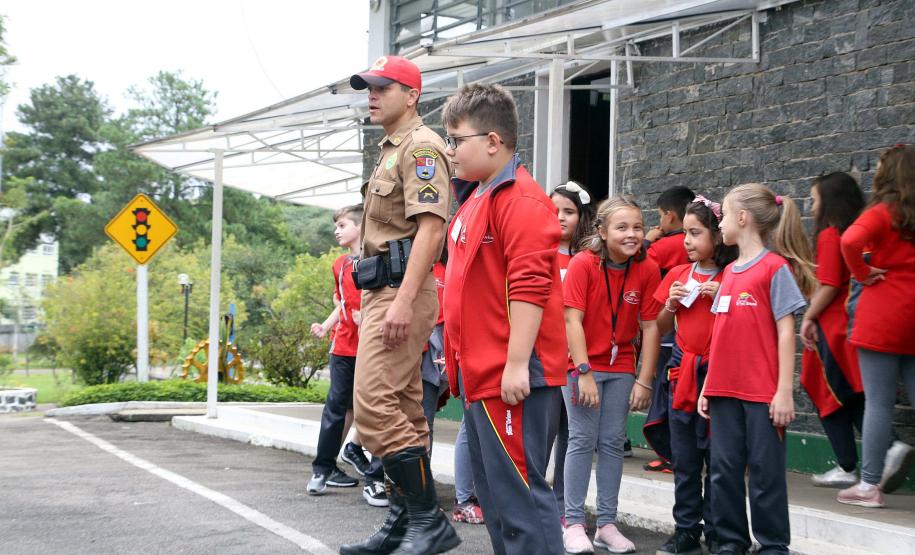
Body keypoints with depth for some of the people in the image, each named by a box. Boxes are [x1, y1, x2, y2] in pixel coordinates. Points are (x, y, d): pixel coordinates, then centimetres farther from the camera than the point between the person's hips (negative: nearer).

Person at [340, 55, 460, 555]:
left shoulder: (420, 146, -9)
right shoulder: (390, 151, 22)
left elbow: (430, 227, -20)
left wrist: (403, 301, -28)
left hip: (401, 290, -10)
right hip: (383, 292, 10)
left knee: (375, 405, -16)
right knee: (401, 410, 11)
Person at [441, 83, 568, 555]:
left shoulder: (520, 200, -14)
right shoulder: (475, 198, 17)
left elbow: (528, 288, -21)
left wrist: (516, 364, -24)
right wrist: (458, 355, 23)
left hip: (510, 376, -10)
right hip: (481, 374, 10)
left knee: (518, 489, -6)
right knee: (493, 488, 16)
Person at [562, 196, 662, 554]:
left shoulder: (647, 269, -9)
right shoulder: (583, 264, -16)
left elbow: (650, 326, -8)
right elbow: (573, 320, -18)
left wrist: (644, 381, -10)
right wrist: (584, 373, -22)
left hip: (621, 366, 3)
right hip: (583, 363, -3)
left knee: (613, 442, 5)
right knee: (583, 440, -3)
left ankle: (607, 524, 13)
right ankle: (573, 523, 4)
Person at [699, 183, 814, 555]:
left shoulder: (775, 267, -8)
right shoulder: (730, 272, 12)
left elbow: (785, 332, -10)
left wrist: (785, 391, -13)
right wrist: (707, 386, 13)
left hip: (763, 393, -7)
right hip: (725, 390, 7)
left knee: (765, 472, 2)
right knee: (724, 469, 9)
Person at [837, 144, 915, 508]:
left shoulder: (883, 212, -8)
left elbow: (850, 241, -26)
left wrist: (862, 272, -10)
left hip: (882, 319, -6)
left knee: (878, 402, -2)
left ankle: (870, 485, 2)